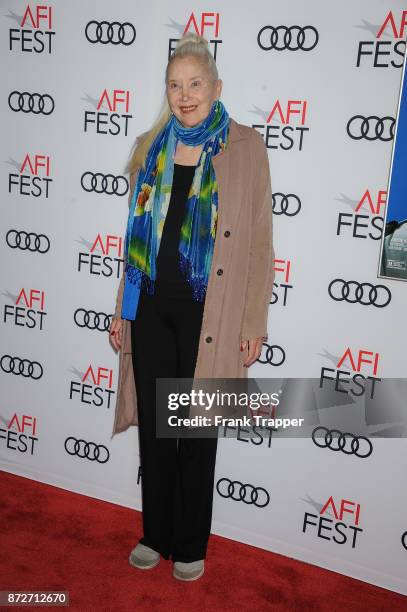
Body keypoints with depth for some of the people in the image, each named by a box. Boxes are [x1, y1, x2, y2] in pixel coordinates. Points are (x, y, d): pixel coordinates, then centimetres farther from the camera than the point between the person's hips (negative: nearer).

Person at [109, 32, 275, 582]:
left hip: (208, 312, -3)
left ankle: (191, 545, 30)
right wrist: (121, 310, 11)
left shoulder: (245, 147, -3)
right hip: (151, 307, 4)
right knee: (152, 424, 13)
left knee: (198, 432, 9)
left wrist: (254, 323, -7)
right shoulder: (150, 148, 9)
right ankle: (156, 535, 34)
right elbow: (136, 236, 12)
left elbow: (260, 242, -4)